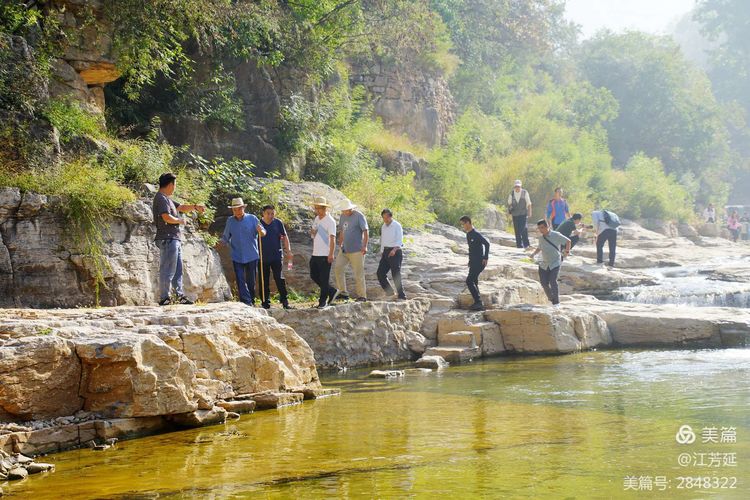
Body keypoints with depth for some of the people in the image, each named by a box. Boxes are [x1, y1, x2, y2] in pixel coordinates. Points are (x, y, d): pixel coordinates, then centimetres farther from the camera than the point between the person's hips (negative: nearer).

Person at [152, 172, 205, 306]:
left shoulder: (167, 199, 18)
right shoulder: (161, 198, -13)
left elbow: (181, 207, 29)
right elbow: (167, 218, -24)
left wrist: (195, 207, 17)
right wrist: (180, 221, -7)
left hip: (174, 239, 11)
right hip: (168, 239, -11)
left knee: (178, 270, 14)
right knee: (167, 270, -8)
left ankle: (180, 296, 18)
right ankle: (164, 298, -5)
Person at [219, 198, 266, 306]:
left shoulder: (252, 219, -1)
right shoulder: (230, 221, 6)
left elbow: (263, 233, -6)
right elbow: (226, 236, 12)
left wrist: (260, 231, -30)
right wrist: (222, 241, -11)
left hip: (251, 256, -1)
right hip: (237, 257, 1)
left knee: (251, 281, 7)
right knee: (240, 281, -8)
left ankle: (252, 301, 21)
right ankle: (246, 303, -11)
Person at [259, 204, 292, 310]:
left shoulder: (278, 223, 2)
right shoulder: (259, 223, 1)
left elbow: (284, 237, 8)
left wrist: (288, 251, 0)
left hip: (277, 256, -1)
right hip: (263, 257, 1)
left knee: (279, 278, -5)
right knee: (264, 280, 5)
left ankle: (284, 300, 1)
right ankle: (265, 302, 14)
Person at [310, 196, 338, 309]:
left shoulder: (330, 221, -11)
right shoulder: (317, 219, 13)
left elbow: (332, 238, -16)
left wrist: (331, 254, -22)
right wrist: (312, 232, 1)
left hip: (325, 255, -9)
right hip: (315, 253, 9)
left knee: (324, 279, -3)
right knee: (314, 275, 11)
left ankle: (323, 301, 4)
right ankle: (332, 291, 24)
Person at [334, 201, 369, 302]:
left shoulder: (359, 216, -9)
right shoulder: (343, 216, 11)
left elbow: (366, 231, -13)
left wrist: (365, 246, -20)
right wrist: (340, 244, 21)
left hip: (357, 250, -7)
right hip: (344, 249, 7)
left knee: (358, 273, -3)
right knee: (338, 267, -4)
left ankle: (362, 296, 5)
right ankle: (343, 292, 2)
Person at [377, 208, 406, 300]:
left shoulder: (397, 226, -9)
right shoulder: (384, 226, 14)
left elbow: (399, 240, -18)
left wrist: (394, 250, -34)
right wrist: (382, 252, 17)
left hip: (395, 252, -7)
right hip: (386, 252, 8)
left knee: (396, 275, -10)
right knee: (380, 273, 1)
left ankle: (402, 296, -4)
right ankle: (389, 292, 14)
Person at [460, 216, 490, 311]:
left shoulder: (476, 234, -17)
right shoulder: (468, 234, 14)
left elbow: (487, 243, -24)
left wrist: (486, 258, -23)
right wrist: (470, 260, 20)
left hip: (479, 262, -10)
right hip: (474, 262, 10)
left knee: (469, 281, -14)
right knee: (473, 282, 12)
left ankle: (478, 302, -12)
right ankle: (478, 304, 16)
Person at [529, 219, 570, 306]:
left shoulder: (556, 235, -10)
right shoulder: (541, 237, 5)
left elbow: (568, 241, 0)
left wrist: (567, 251, -4)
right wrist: (534, 254, 8)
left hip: (555, 263, -5)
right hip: (544, 264, 6)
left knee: (553, 282, -16)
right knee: (544, 283, 2)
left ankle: (556, 303, -7)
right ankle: (551, 299, 25)